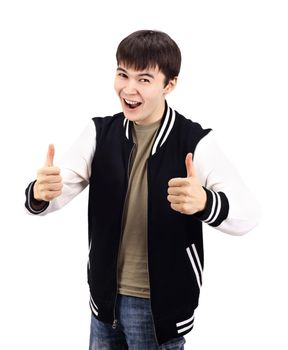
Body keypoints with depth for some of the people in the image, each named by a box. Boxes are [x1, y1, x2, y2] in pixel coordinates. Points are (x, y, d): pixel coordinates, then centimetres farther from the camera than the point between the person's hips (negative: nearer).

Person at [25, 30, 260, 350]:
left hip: (162, 303, -3)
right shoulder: (100, 132, -3)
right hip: (106, 295, 4)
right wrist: (39, 192, -31)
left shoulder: (195, 142, -15)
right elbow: (50, 195, -7)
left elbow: (248, 213, -19)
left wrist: (205, 202, -41)